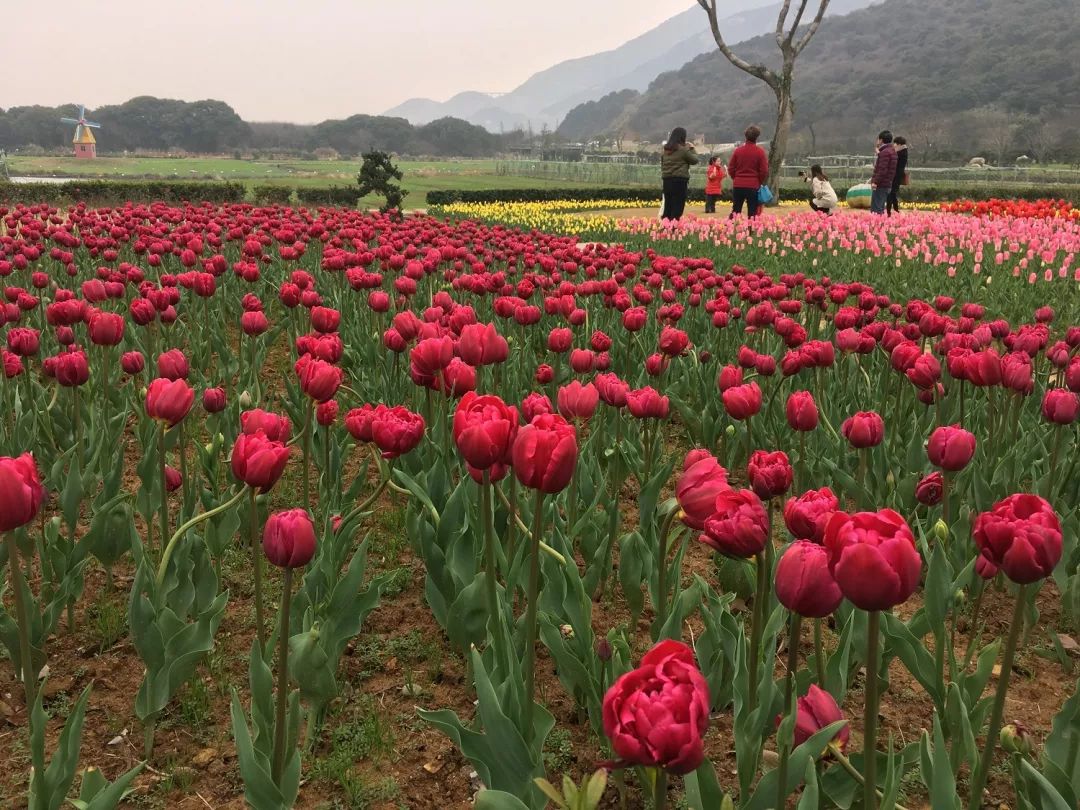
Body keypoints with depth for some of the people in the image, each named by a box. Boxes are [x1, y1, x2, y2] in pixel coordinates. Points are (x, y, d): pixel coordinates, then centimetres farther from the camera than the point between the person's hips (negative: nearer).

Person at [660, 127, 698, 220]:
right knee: (677, 208, -3)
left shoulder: (665, 150, 9)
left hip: (667, 180, 6)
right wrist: (691, 149, 13)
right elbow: (694, 160, 2)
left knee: (667, 207, 10)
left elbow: (662, 164, 16)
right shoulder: (683, 149, -9)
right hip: (679, 181, -6)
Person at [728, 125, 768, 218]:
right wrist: (760, 182, 11)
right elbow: (764, 171, -5)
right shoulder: (760, 152, -6)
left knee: (735, 211, 9)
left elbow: (731, 169, 4)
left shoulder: (738, 151, 1)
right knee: (752, 213, 1)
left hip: (738, 185, 2)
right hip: (753, 186, -2)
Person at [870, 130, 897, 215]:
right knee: (880, 209, 15)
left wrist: (875, 182, -22)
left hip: (881, 185, -10)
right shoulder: (892, 150, 18)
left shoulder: (885, 152, -13)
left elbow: (882, 169, -22)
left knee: (875, 210, -11)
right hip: (887, 185, 10)